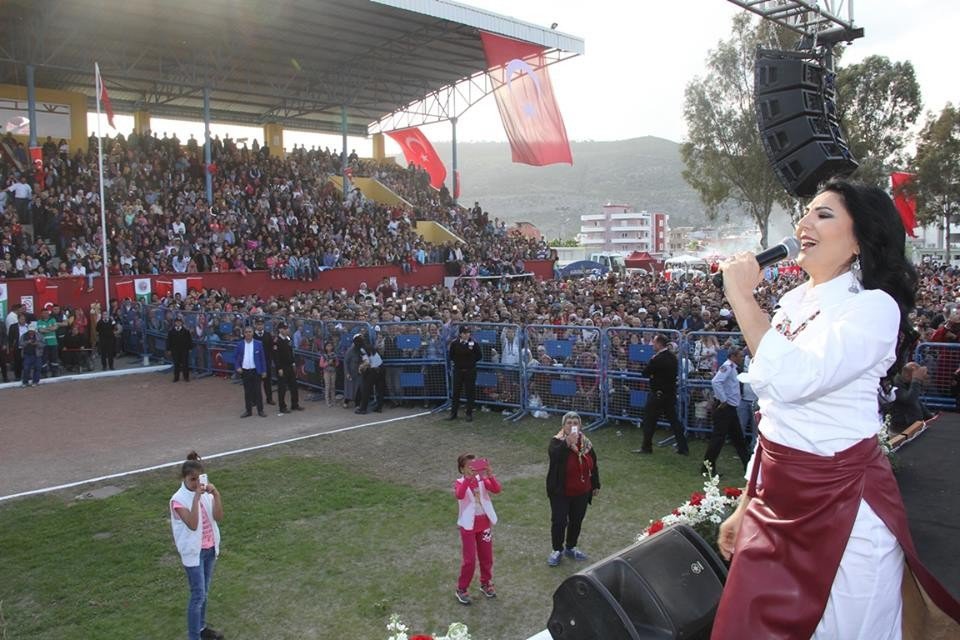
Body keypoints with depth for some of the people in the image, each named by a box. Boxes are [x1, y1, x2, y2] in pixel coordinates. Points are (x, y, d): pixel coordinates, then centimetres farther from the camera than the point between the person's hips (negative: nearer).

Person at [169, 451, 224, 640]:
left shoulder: (206, 493, -2)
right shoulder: (178, 500, -18)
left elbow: (218, 517, -12)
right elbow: (192, 524, -29)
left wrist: (216, 494, -24)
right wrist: (197, 497, -34)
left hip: (209, 548, 6)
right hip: (193, 552, -6)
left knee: (204, 592, 18)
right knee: (198, 595, -3)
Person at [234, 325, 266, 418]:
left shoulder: (258, 344, -2)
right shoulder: (240, 344, 2)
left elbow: (262, 358, 1)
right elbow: (235, 357, 8)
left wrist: (264, 371, -1)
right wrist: (237, 367, -5)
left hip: (256, 371, -1)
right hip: (245, 371, 2)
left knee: (257, 391, 3)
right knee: (247, 392, 8)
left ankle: (260, 410, 11)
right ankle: (248, 411, 17)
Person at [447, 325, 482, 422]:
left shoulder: (473, 343, -6)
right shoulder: (454, 343, -2)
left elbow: (479, 355, 0)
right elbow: (451, 355, 9)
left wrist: (471, 361, -5)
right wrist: (456, 361, -1)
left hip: (470, 371, -1)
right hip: (458, 370, 1)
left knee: (470, 392, 4)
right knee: (456, 392, 8)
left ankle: (469, 414, 14)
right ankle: (453, 413, 19)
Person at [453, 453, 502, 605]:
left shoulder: (482, 479, -3)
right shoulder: (460, 483, -13)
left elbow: (497, 490, -19)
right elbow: (459, 495, -37)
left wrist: (490, 475, -35)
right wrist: (468, 478, -47)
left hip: (485, 524, 4)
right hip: (469, 526, -4)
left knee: (487, 557, 15)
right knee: (469, 559, 1)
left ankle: (485, 584, 35)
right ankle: (461, 589, 17)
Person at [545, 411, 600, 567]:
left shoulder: (586, 443, 1)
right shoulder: (557, 441, -14)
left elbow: (593, 465, 11)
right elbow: (553, 455, -36)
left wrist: (595, 485, 14)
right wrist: (568, 443, -44)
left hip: (581, 492, 5)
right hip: (560, 492, -4)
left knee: (576, 521, 15)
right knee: (559, 521, 0)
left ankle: (571, 548, 35)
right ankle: (557, 550, 20)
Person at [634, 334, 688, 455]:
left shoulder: (657, 359, -21)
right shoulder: (672, 357, 4)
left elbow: (645, 373, -14)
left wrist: (651, 361, -3)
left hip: (658, 395, -7)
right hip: (671, 394, 7)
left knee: (649, 421, 6)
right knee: (674, 420, 12)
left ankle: (646, 447, 15)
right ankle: (683, 447, 13)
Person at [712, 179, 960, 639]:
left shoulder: (873, 307, -11)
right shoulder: (793, 302, 9)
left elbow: (792, 380, -29)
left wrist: (743, 299, -19)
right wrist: (746, 505, 17)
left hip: (843, 500, -7)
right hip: (776, 496, 7)